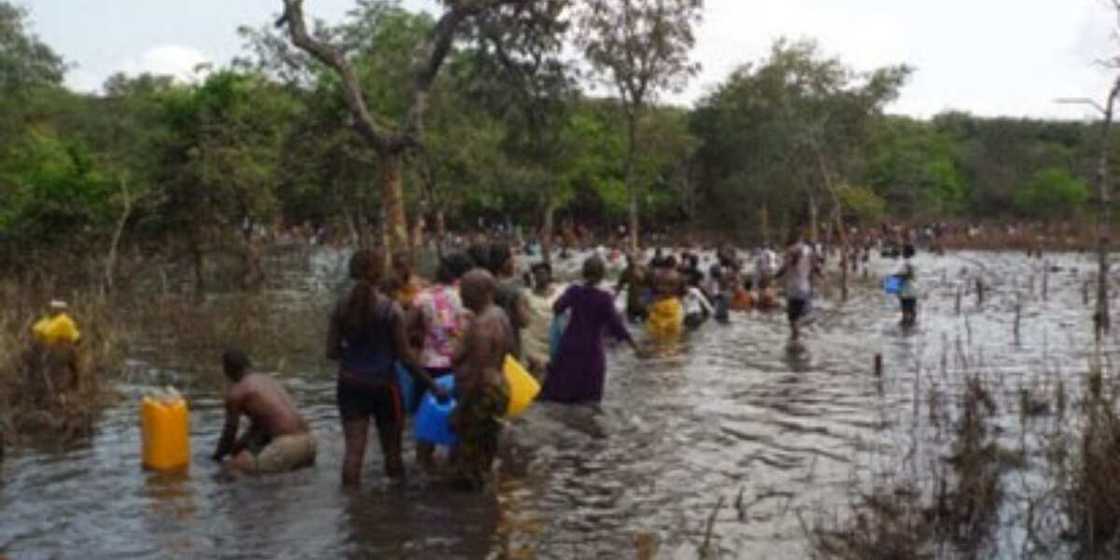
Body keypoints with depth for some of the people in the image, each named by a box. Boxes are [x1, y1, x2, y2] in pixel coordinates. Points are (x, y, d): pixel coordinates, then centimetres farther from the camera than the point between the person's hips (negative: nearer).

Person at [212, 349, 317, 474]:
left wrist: (218, 456, 22)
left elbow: (230, 431, 7)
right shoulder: (268, 380, 23)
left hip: (287, 445, -8)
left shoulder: (235, 391, 1)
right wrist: (235, 447, 34)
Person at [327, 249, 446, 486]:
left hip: (350, 384, 3)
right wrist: (434, 387, -5)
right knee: (392, 449, 13)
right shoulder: (391, 309, -12)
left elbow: (331, 352, 0)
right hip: (383, 385, -3)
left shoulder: (341, 307, -3)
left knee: (353, 450, 5)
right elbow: (405, 357, -12)